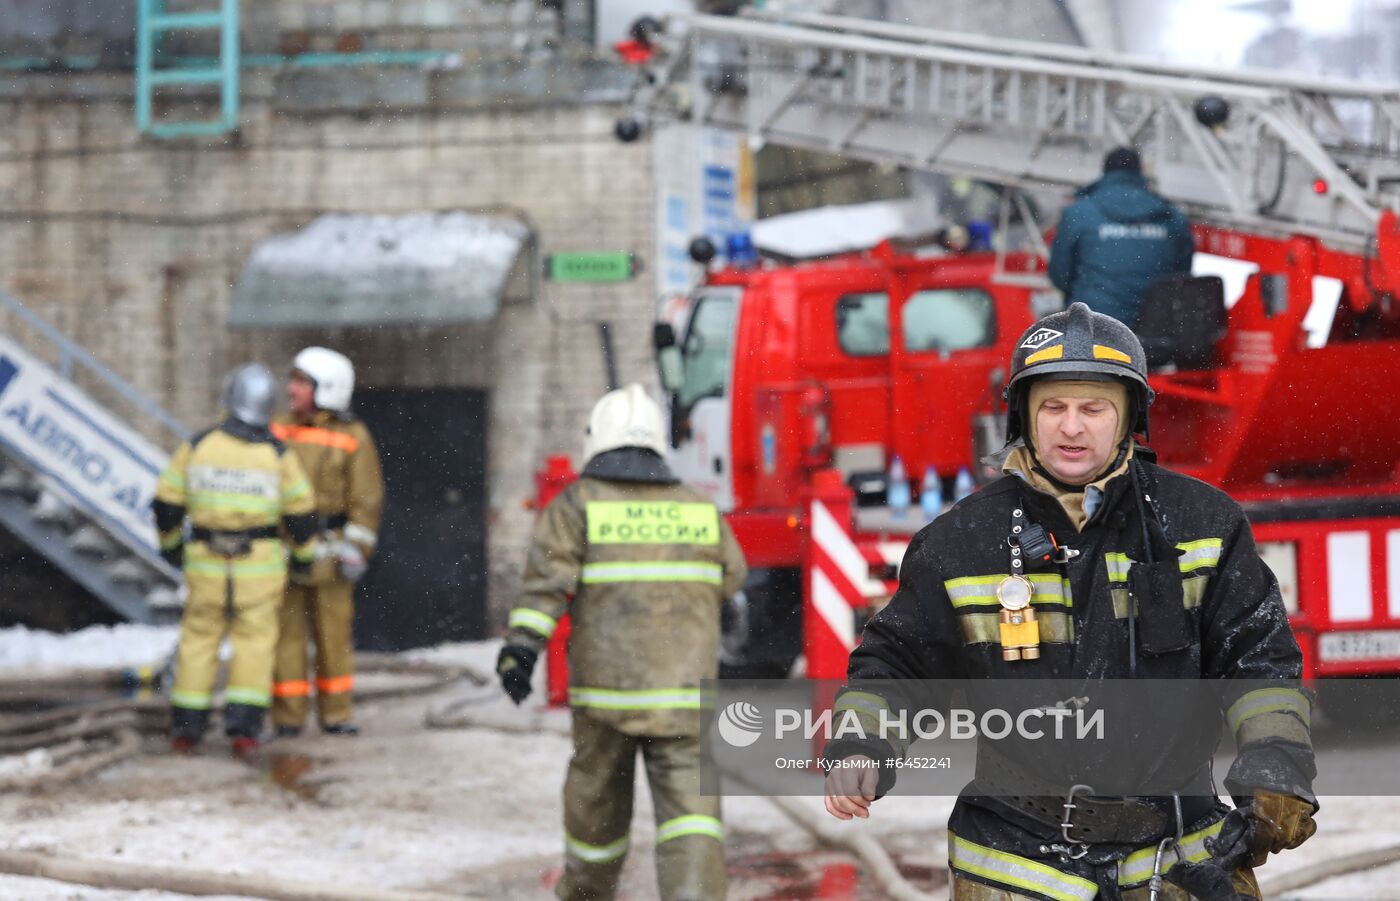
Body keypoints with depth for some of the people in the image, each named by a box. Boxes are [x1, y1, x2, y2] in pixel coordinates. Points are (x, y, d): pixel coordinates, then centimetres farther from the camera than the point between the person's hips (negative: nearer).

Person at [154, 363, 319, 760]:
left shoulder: (197, 446, -6)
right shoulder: (279, 455, -7)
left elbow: (167, 502, 0)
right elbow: (301, 513, -4)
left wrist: (170, 542, 17)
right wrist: (304, 553, 13)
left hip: (207, 563, 1)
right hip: (261, 562, -1)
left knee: (199, 637, 13)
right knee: (254, 639, 7)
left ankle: (186, 728, 14)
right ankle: (244, 727, -4)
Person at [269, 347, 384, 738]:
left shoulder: (352, 437, -2)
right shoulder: (279, 430, 8)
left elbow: (366, 499, -3)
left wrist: (355, 550, -9)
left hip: (327, 549, -2)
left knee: (333, 632, 3)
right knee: (286, 631, 1)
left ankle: (336, 713, 13)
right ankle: (288, 717, 5)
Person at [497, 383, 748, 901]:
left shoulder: (577, 503, 0)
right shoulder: (699, 508, 9)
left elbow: (548, 577, -13)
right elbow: (730, 578, 22)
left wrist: (521, 646, -18)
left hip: (606, 687, 0)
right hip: (685, 691, 0)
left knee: (597, 797, 20)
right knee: (690, 810, -8)